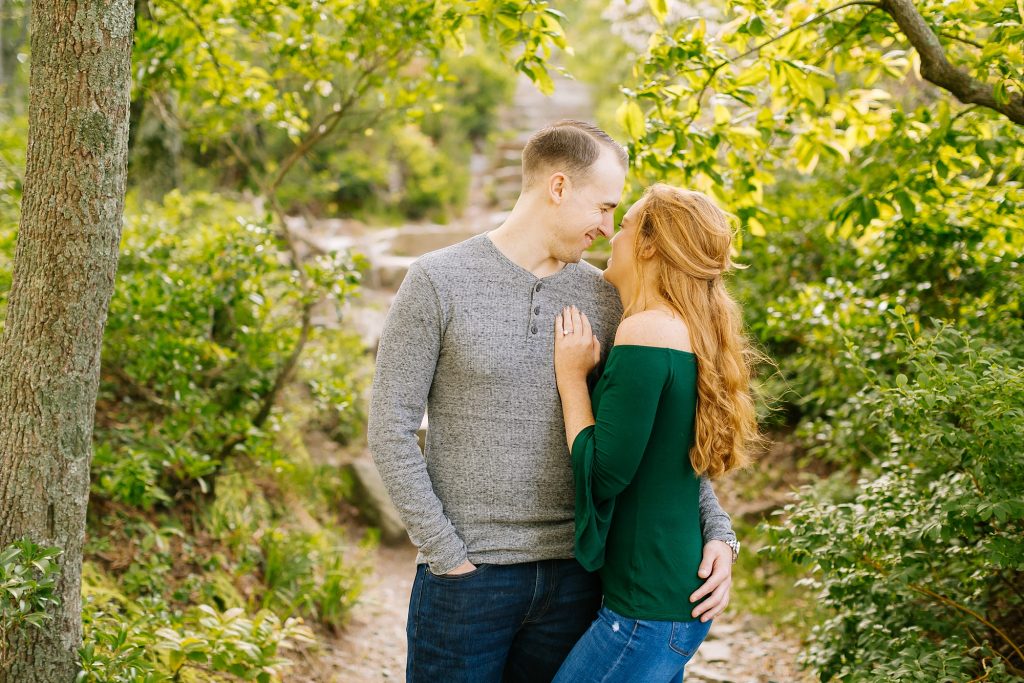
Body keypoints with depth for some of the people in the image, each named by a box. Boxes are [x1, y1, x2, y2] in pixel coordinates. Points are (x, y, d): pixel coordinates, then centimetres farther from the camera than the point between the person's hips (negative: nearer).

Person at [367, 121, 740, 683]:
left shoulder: (603, 299, 5)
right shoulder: (438, 282, -6)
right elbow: (390, 430, -8)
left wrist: (717, 532, -4)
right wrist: (448, 555, -11)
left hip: (573, 576, 4)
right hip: (466, 575, -3)